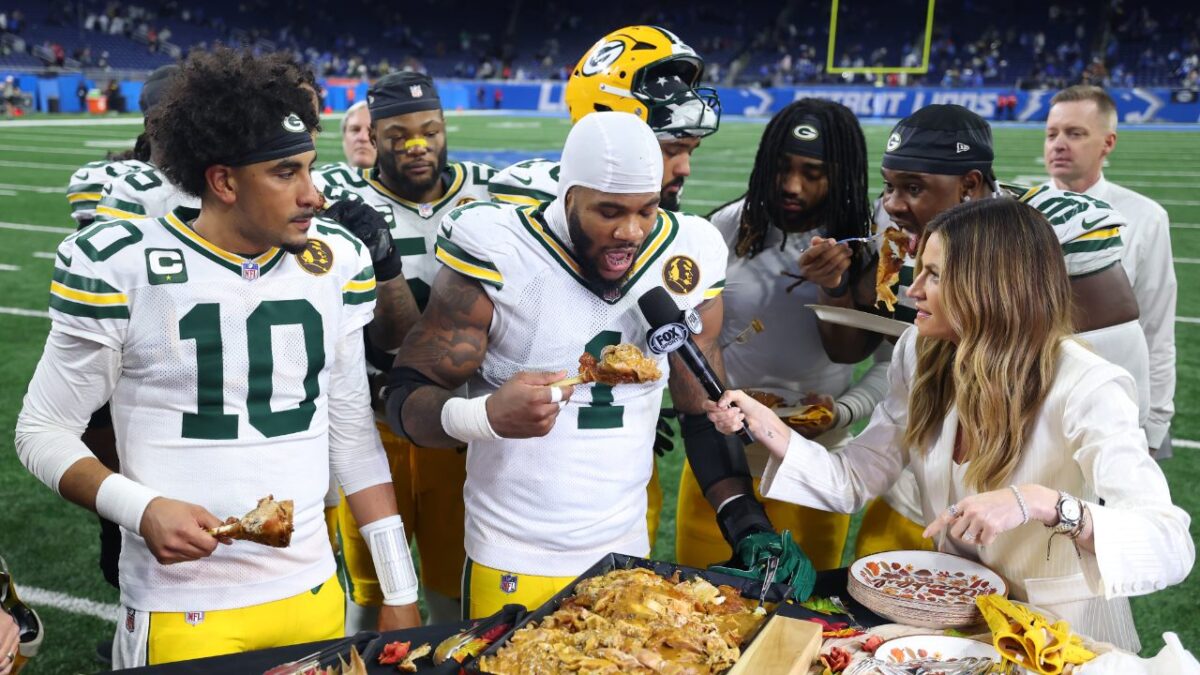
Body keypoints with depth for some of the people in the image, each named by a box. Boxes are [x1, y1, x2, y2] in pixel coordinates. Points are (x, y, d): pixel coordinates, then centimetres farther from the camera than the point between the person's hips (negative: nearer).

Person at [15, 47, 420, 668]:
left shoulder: (336, 261, -1)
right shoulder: (119, 266, -12)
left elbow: (353, 435, 5)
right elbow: (43, 431, -3)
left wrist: (401, 590, 5)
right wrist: (143, 509, -21)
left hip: (315, 595, 4)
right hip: (178, 614, -3)